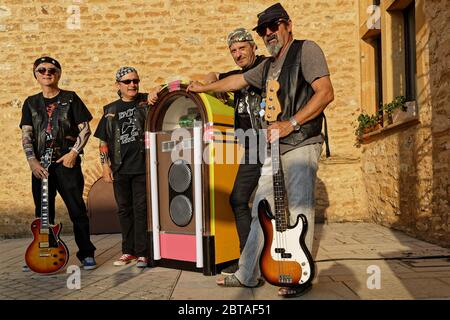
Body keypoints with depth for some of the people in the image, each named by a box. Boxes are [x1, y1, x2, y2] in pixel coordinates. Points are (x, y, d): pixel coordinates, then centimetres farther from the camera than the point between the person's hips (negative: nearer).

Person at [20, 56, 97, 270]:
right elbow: (26, 134, 7)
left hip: (67, 163, -3)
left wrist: (73, 152, -10)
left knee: (77, 210, -4)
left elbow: (85, 129, 1)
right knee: (43, 213, 9)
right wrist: (32, 161, -7)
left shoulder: (70, 98, 5)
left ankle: (86, 254, 6)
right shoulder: (31, 103, 14)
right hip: (40, 165, 4)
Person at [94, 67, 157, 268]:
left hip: (142, 166, -3)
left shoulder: (146, 102, 4)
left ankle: (142, 252, 8)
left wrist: (156, 97, -25)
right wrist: (105, 165, 6)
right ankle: (128, 251, 23)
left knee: (141, 209, -1)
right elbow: (103, 140, 14)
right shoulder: (111, 110, 12)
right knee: (124, 209, 11)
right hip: (120, 169, 4)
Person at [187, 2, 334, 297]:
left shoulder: (306, 50, -2)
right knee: (262, 210, 8)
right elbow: (237, 81, 34)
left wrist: (290, 124, -20)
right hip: (275, 148, 8)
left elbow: (326, 93, -14)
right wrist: (204, 88, 40)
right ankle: (248, 275, 16)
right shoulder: (268, 66, 21)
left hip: (302, 144, -8)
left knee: (299, 210, -5)